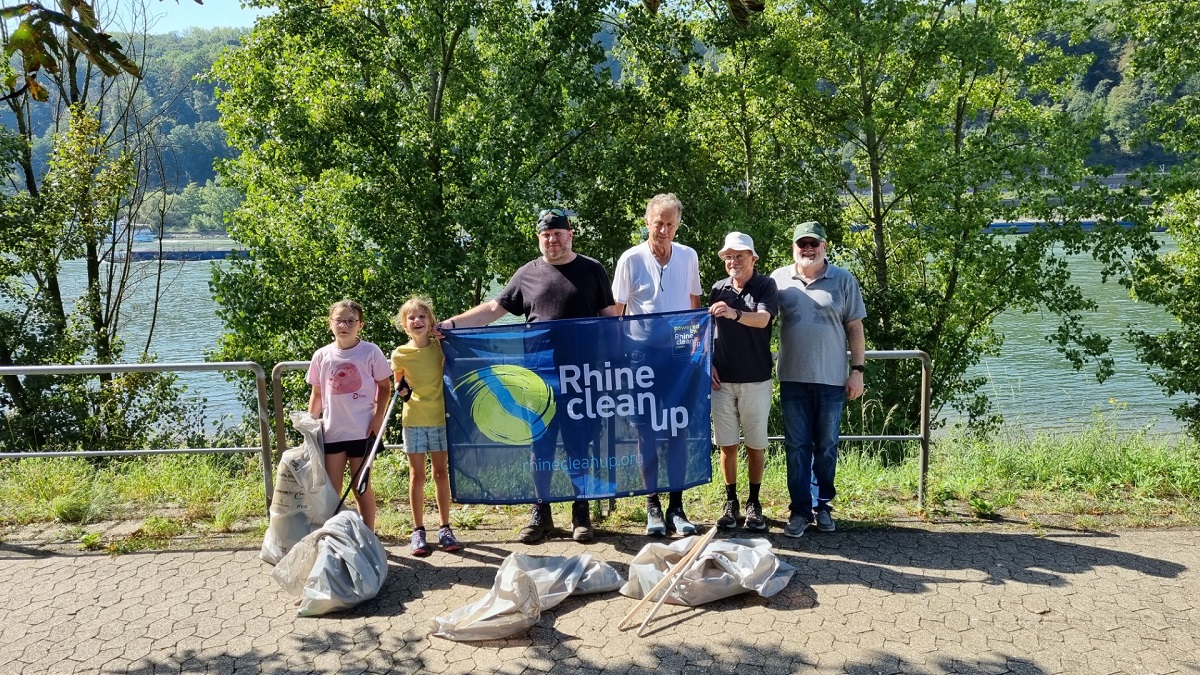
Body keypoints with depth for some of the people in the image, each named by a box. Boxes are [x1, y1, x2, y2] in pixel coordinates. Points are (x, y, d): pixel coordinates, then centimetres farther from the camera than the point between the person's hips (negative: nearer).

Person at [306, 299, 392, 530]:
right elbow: (317, 393, 10)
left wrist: (379, 415, -9)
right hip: (332, 431, 2)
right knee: (331, 490, 6)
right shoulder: (322, 356, 2)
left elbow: (385, 386, 1)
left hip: (363, 431, -2)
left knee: (362, 487, 9)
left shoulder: (370, 352, -5)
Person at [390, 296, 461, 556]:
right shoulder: (399, 354, -4)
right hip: (413, 419, -1)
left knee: (441, 473, 7)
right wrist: (400, 389, -10)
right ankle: (418, 531, 12)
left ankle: (445, 529, 15)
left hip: (440, 418, 1)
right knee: (417, 476, 4)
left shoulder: (440, 347, -4)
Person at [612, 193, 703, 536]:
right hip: (642, 356, -2)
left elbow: (695, 305, 14)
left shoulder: (688, 257, 5)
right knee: (647, 431, 3)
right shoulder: (631, 259, -3)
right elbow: (616, 311, 0)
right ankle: (653, 505, 12)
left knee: (679, 430, 3)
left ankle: (676, 505, 11)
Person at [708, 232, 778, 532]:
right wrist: (708, 363, 1)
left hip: (756, 379, -2)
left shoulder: (766, 286, -4)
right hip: (722, 379, 3)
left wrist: (734, 313, -42)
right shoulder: (718, 289, 6)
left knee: (756, 445, 6)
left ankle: (754, 503, 19)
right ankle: (731, 502, 18)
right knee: (727, 444, 6)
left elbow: (763, 319, -23)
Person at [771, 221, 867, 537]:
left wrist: (857, 370, -1)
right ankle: (800, 509, 9)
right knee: (796, 446, 3)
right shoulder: (779, 279, 4)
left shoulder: (844, 281, 2)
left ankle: (823, 505, 22)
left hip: (831, 379, 0)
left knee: (826, 447, 9)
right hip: (793, 379, 1)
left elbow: (855, 328, 3)